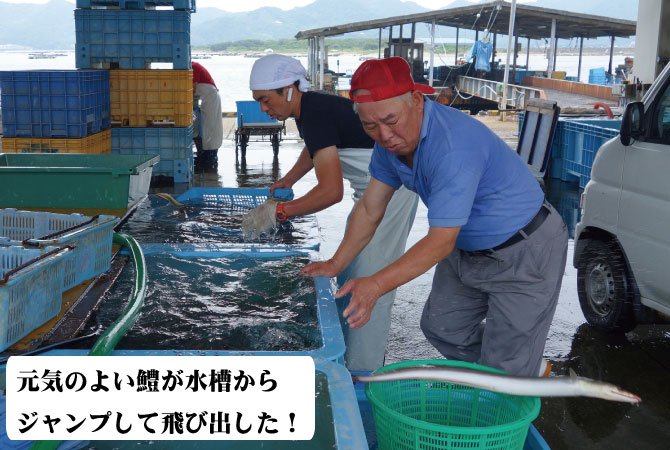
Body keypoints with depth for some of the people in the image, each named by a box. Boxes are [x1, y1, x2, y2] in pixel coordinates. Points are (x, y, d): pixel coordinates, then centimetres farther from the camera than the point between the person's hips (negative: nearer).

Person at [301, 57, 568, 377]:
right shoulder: (392, 137, -8)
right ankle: (531, 371, 36)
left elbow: (441, 241, -36)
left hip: (525, 253, -9)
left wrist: (377, 285, -43)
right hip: (468, 248, 9)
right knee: (440, 327, 18)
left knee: (504, 369, -6)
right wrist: (335, 265, 2)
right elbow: (370, 209, 2)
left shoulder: (453, 147, -35)